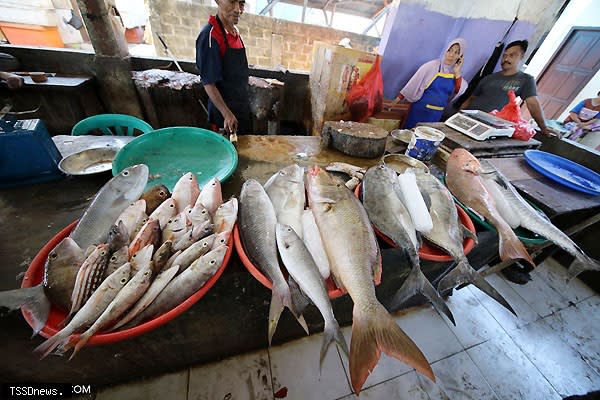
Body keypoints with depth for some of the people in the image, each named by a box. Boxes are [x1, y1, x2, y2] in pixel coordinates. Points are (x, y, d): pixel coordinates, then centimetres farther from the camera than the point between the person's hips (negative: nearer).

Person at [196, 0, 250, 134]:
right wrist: (227, 113, -24)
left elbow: (236, 74, 12)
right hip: (223, 112, -7)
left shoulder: (235, 33, 5)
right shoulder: (210, 35, -18)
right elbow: (208, 83, -19)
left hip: (242, 107, 8)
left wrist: (244, 104, 16)